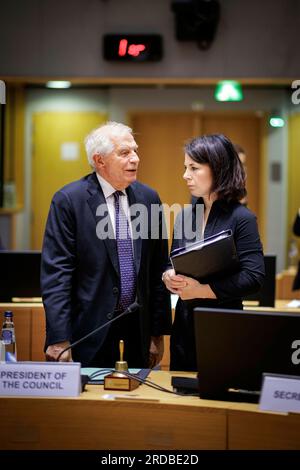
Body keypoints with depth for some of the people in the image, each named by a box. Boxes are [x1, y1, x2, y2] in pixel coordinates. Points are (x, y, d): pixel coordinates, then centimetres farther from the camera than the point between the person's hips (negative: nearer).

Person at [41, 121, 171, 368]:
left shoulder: (149, 197, 6)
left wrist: (158, 332, 8)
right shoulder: (68, 200, -8)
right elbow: (56, 273, -11)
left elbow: (158, 269, 9)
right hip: (89, 327, -4)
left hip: (139, 326, 4)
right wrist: (59, 340, -16)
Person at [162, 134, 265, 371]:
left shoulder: (241, 218, -10)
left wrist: (201, 290, -19)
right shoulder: (186, 216, 9)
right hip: (185, 324, 6)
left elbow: (253, 277, -17)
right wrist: (169, 277, -7)